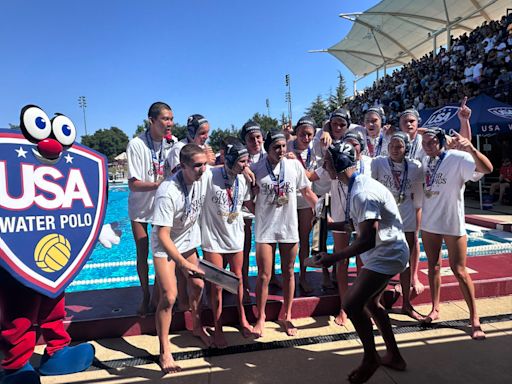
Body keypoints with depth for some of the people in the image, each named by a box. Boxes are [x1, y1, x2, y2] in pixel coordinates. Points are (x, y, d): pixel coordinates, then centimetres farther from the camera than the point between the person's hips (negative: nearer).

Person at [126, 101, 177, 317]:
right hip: (141, 208, -3)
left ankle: (158, 295, 28)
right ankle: (145, 296, 26)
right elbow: (133, 184, -21)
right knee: (142, 254, 7)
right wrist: (158, 184, -35)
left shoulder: (172, 143, -7)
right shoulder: (137, 144, -19)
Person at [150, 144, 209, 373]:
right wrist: (183, 263, -36)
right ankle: (164, 352, 7)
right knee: (169, 297, -11)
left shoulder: (201, 178, -15)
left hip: (188, 242, 6)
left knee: (197, 285, 13)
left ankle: (197, 328, 38)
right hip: (165, 247, -6)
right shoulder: (168, 193, -33)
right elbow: (162, 235, -32)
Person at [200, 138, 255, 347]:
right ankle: (218, 329, 25)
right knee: (217, 285, 6)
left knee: (238, 279, 18)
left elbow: (250, 205, 8)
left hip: (235, 237, 4)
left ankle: (243, 319, 38)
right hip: (213, 238, -4)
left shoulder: (243, 179, -3)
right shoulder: (210, 176, -20)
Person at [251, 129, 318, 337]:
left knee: (288, 273, 13)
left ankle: (287, 317, 30)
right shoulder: (256, 169, -5)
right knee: (263, 276, 2)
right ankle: (260, 318, 23)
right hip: (265, 228, -1)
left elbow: (307, 193, 6)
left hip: (289, 227, 2)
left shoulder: (294, 165, -2)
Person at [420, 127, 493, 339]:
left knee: (459, 270, -2)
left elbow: (487, 168, -29)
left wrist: (471, 148, -43)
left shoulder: (457, 158, -13)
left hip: (452, 224, -5)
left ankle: (474, 318, 11)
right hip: (429, 223, 6)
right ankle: (435, 309, 27)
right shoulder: (426, 161, 4)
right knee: (433, 266, 14)